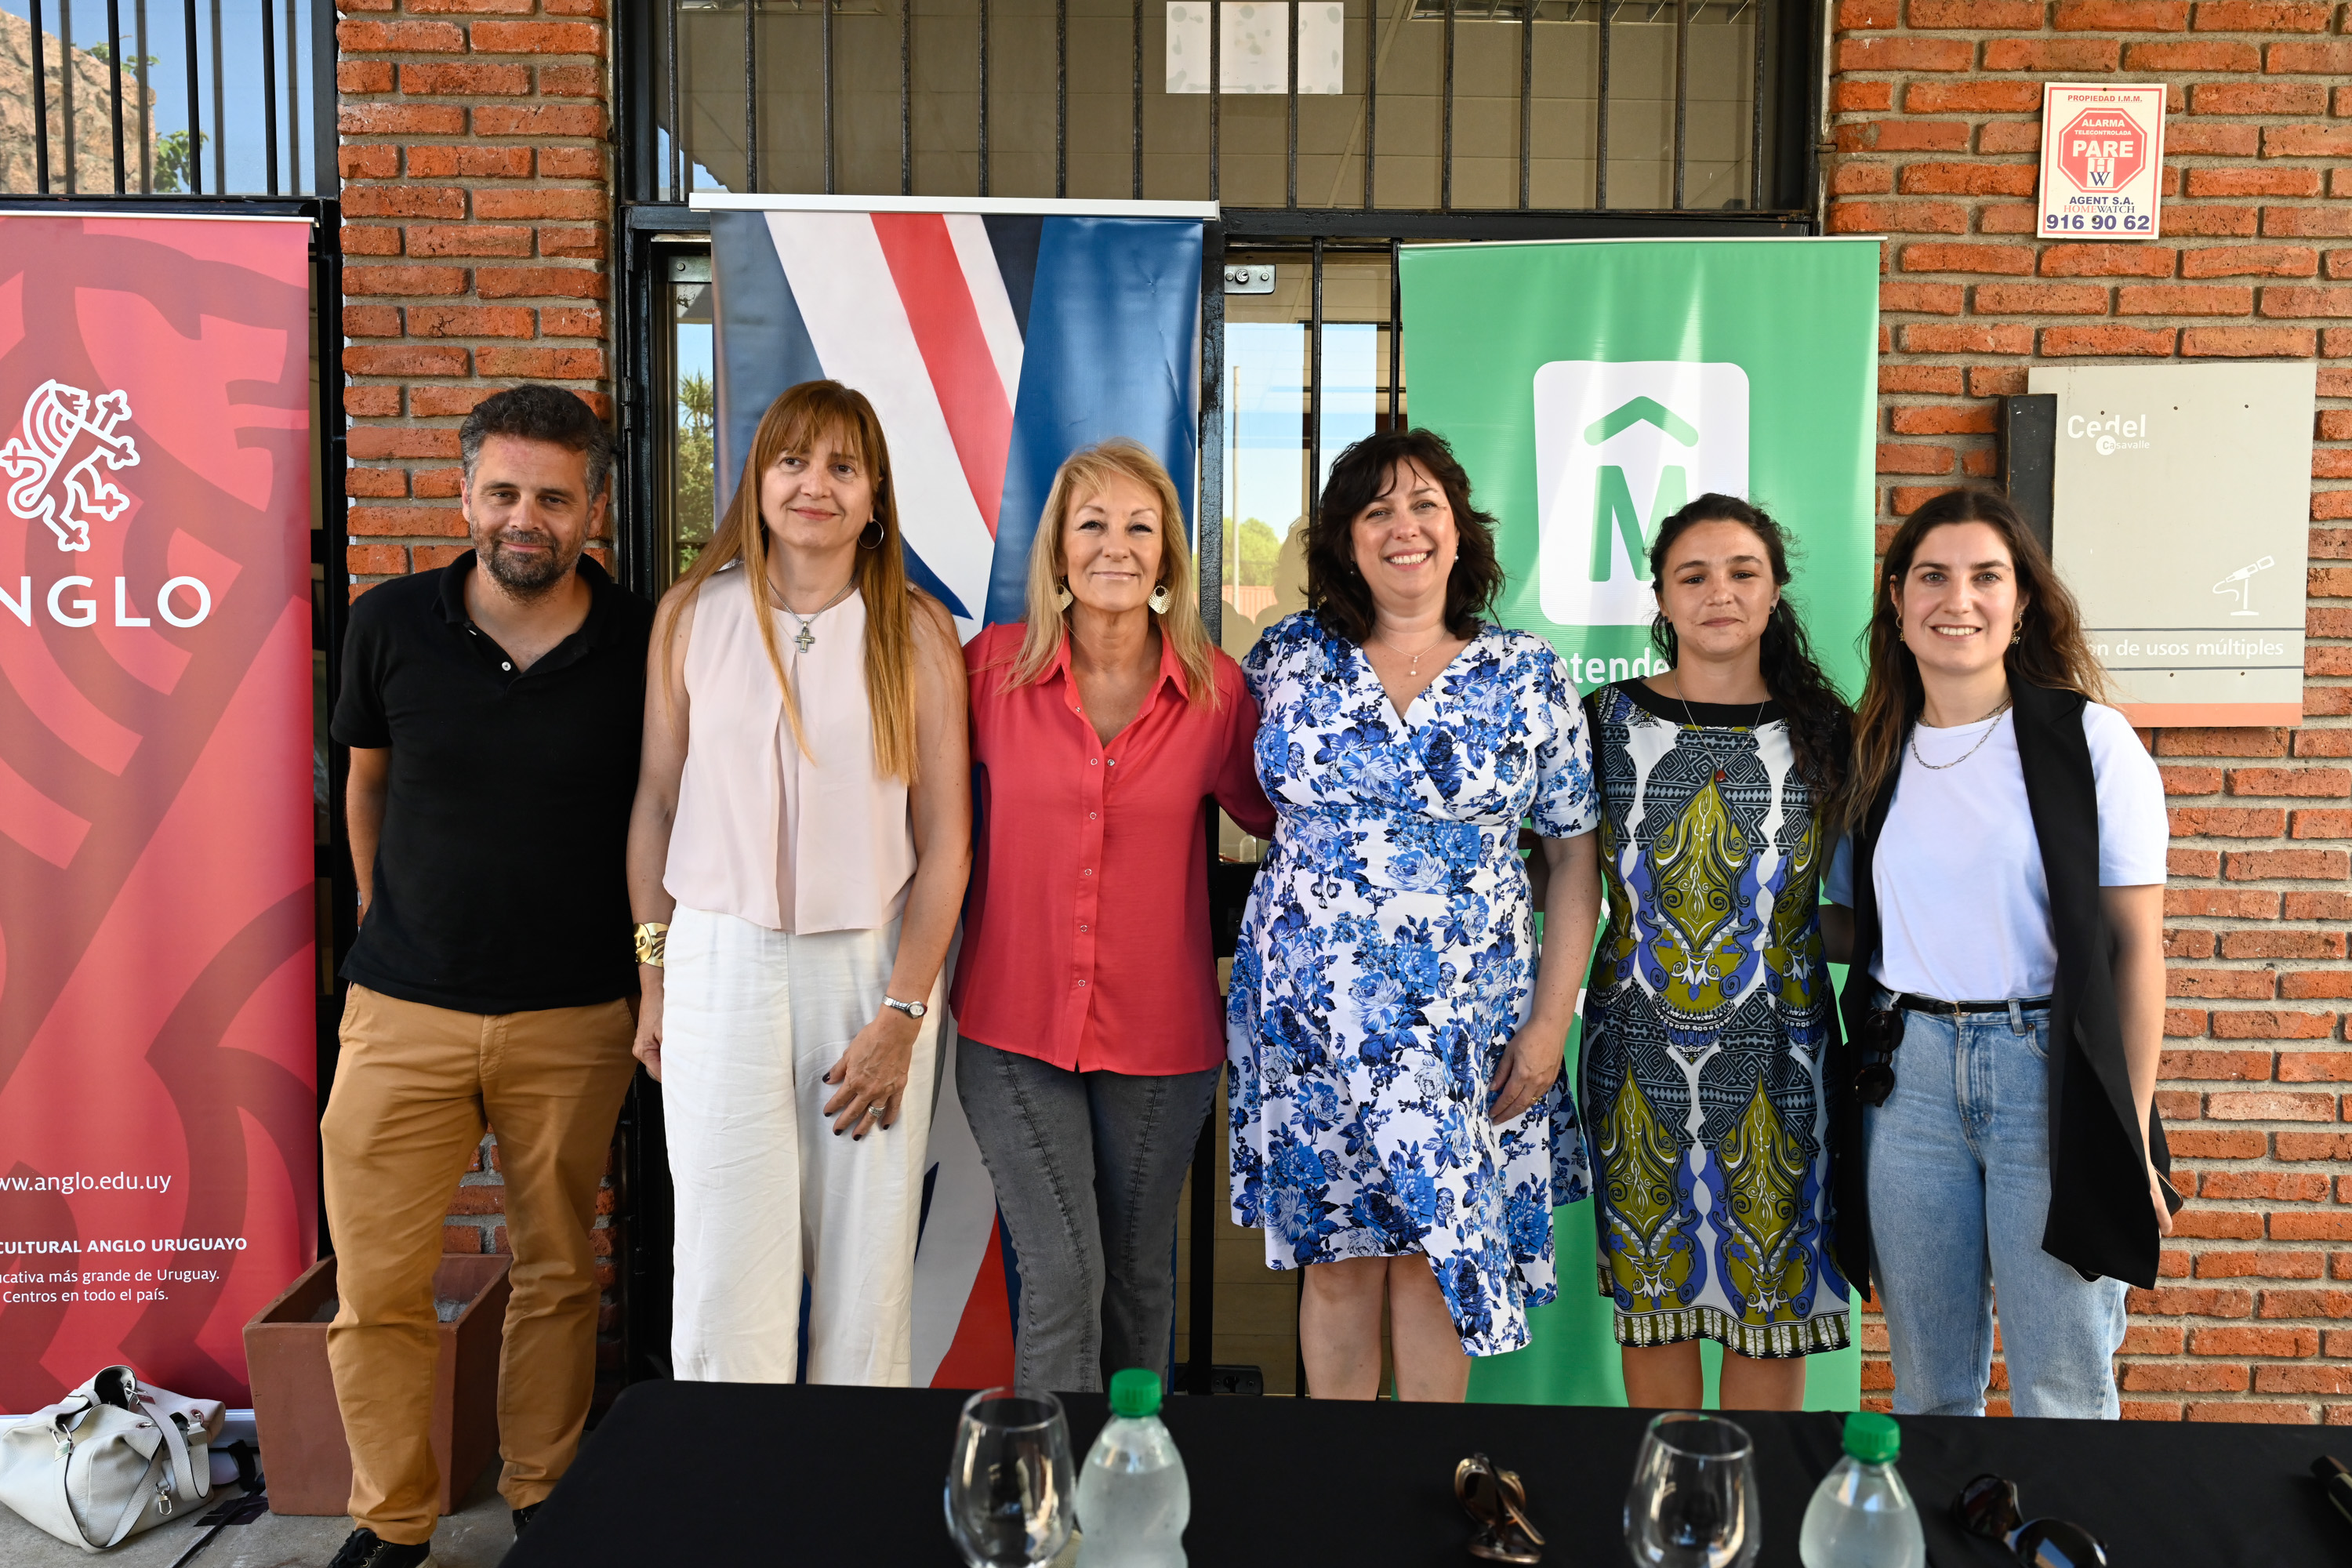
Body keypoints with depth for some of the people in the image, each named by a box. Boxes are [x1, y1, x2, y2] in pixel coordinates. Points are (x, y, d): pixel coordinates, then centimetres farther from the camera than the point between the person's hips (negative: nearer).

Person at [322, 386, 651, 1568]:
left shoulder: (645, 647, -7)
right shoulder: (390, 625, -3)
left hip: (573, 1021, -1)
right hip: (403, 1011, 1)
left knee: (558, 1274, 12)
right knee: (375, 1289, 5)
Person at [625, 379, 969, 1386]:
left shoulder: (916, 632, -1)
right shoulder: (693, 614, 3)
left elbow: (945, 840, -2)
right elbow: (657, 805, 9)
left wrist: (901, 1014, -7)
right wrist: (653, 984, 8)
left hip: (872, 964, 0)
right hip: (722, 962, 1)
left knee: (866, 1265, 7)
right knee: (726, 1274, 0)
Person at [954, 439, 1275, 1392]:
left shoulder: (1217, 690, -4)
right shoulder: (993, 669, -5)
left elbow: (1281, 814, 12)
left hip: (1160, 1036, 1)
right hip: (1014, 1027, -1)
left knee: (1139, 1277, 15)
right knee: (1063, 1276, -6)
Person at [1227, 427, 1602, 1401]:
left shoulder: (1529, 679, 0)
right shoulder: (1288, 658, 2)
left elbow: (1575, 856, 1)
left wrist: (1551, 1018, -5)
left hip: (1463, 1025, -1)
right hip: (1309, 1018, 1)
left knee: (1433, 1253, 6)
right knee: (1334, 1255, 9)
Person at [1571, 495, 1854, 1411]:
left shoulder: (1822, 733, 2)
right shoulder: (1608, 721, 2)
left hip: (1775, 1049, 0)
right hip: (1639, 1045, 1)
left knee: (1771, 1286, 6)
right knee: (1648, 1282, 9)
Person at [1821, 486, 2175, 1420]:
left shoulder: (2089, 740, -4)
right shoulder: (1874, 755, 8)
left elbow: (2134, 942, -5)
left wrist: (2131, 1131, -7)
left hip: (2049, 1074, -3)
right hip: (1907, 1076, 3)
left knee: (2062, 1386, 5)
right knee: (1928, 1380, 14)